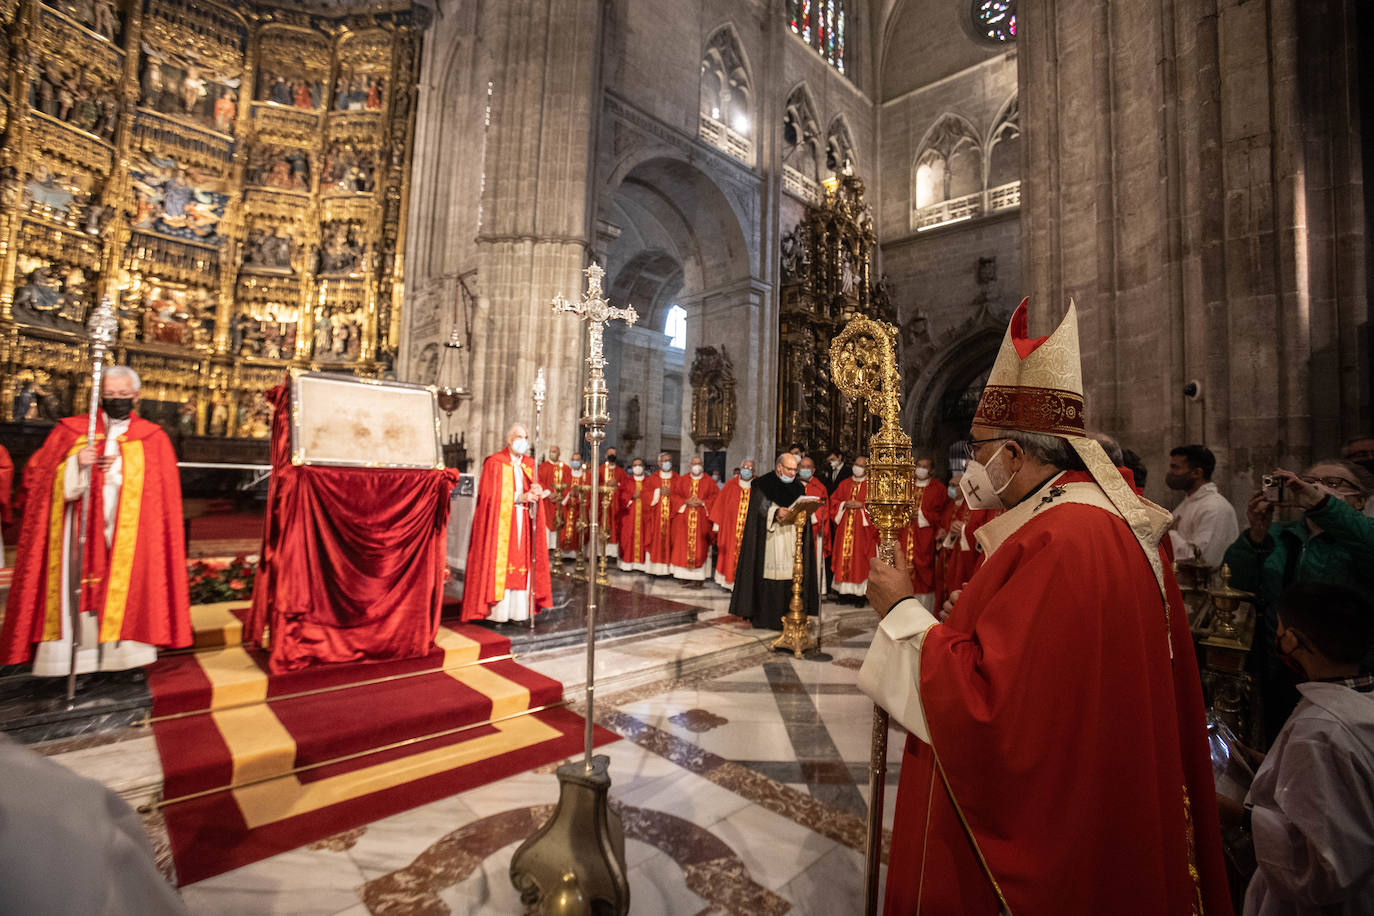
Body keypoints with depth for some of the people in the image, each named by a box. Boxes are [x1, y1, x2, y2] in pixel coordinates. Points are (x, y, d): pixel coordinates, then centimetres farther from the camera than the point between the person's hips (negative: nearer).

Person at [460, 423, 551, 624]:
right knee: (498, 563, -6)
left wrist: (536, 493, -12)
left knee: (523, 564, 1)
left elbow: (535, 490, 12)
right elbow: (491, 495, -7)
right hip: (500, 522, -4)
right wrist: (519, 498, -16)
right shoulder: (494, 463, -1)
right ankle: (496, 611, -1)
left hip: (523, 524, 5)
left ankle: (519, 609, 6)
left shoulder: (530, 464, 14)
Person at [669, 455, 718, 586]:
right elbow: (673, 495, 6)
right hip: (683, 519, 2)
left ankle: (698, 577, -4)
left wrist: (702, 502, -12)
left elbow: (716, 497, 2)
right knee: (684, 545, -2)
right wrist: (686, 501, -9)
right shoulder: (681, 479, 11)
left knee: (700, 547, -6)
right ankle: (686, 574, 7)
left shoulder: (709, 481, 6)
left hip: (702, 520, -1)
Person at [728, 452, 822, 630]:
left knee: (792, 577, 0)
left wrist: (802, 513, -6)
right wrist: (776, 512, -23)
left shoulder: (798, 486, 16)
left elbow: (804, 509, 17)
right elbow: (759, 509, -7)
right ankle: (764, 617, 2)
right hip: (770, 539, -5)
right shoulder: (762, 484, 0)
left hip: (792, 539, 5)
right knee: (769, 576, -6)